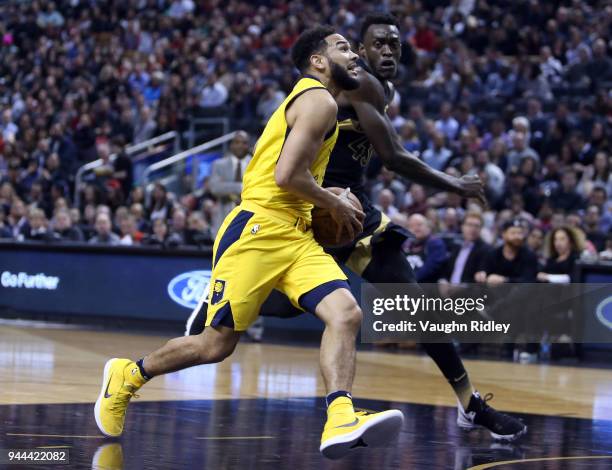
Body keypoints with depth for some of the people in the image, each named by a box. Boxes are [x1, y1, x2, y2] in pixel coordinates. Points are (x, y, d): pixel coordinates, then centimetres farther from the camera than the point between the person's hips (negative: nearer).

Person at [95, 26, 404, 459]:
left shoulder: (309, 100, 23)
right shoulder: (320, 100, -8)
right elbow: (287, 175, -19)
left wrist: (328, 201, 17)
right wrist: (336, 205, -6)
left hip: (296, 237, 9)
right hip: (258, 230, -9)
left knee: (346, 313, -15)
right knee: (217, 344, -2)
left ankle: (341, 422, -28)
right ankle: (127, 375, 21)